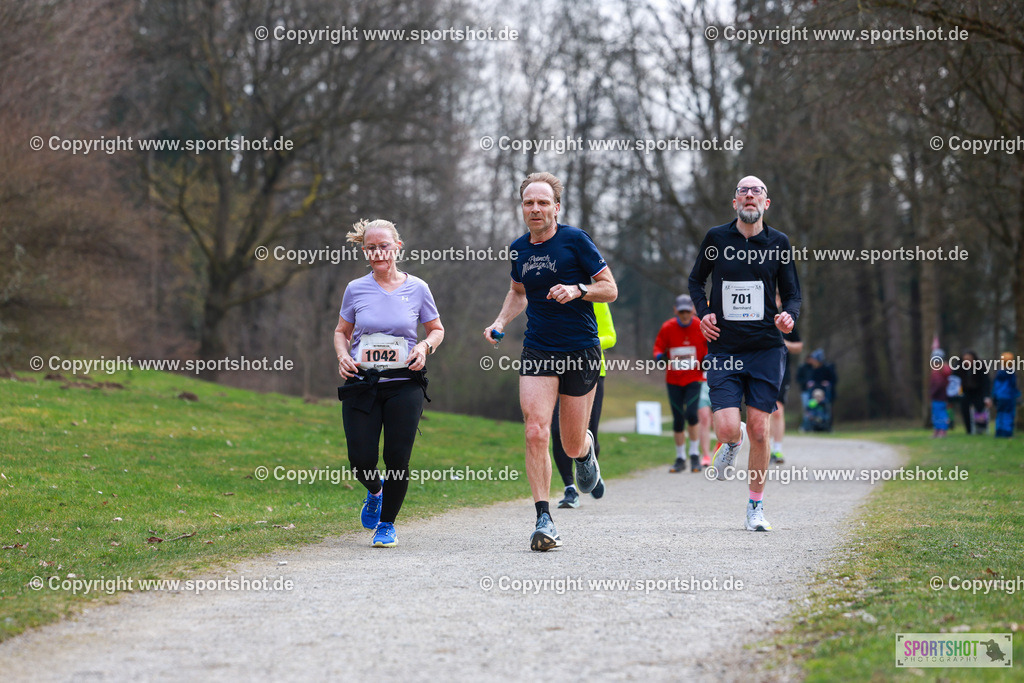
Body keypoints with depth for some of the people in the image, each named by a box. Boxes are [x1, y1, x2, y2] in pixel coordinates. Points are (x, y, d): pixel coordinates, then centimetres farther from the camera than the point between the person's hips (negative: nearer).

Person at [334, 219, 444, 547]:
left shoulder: (416, 288, 2)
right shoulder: (356, 289, 4)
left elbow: (437, 329, 15)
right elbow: (342, 332, 16)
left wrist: (424, 346, -6)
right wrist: (343, 356, -4)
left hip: (404, 385, -1)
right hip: (361, 384, 1)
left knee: (398, 459, -7)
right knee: (361, 461, -7)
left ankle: (387, 523, 16)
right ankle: (375, 491, 31)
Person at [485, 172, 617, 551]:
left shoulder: (575, 240, -7)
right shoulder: (518, 249, 7)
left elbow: (610, 289, -4)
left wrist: (577, 290, -21)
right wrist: (500, 322, 9)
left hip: (581, 350, -3)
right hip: (537, 352, 3)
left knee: (572, 445, 5)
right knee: (535, 433, -15)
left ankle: (586, 449, 45)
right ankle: (544, 520, -11)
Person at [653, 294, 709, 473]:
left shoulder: (701, 327, -4)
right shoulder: (667, 328, -3)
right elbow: (658, 347, 4)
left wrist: (707, 358, -8)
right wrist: (660, 357, -18)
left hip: (694, 378, -2)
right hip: (673, 380, 2)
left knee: (691, 413, -19)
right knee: (678, 419, 3)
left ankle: (695, 455, -3)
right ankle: (680, 458, 16)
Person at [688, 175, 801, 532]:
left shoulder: (778, 242, 3)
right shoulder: (716, 238, 2)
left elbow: (792, 293, 10)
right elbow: (696, 279, 17)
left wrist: (789, 315, -12)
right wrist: (703, 312, -1)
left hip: (766, 346, 0)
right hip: (724, 349, 0)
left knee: (759, 430, -2)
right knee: (727, 428, -13)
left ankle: (756, 506, 13)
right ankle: (732, 442, 26)